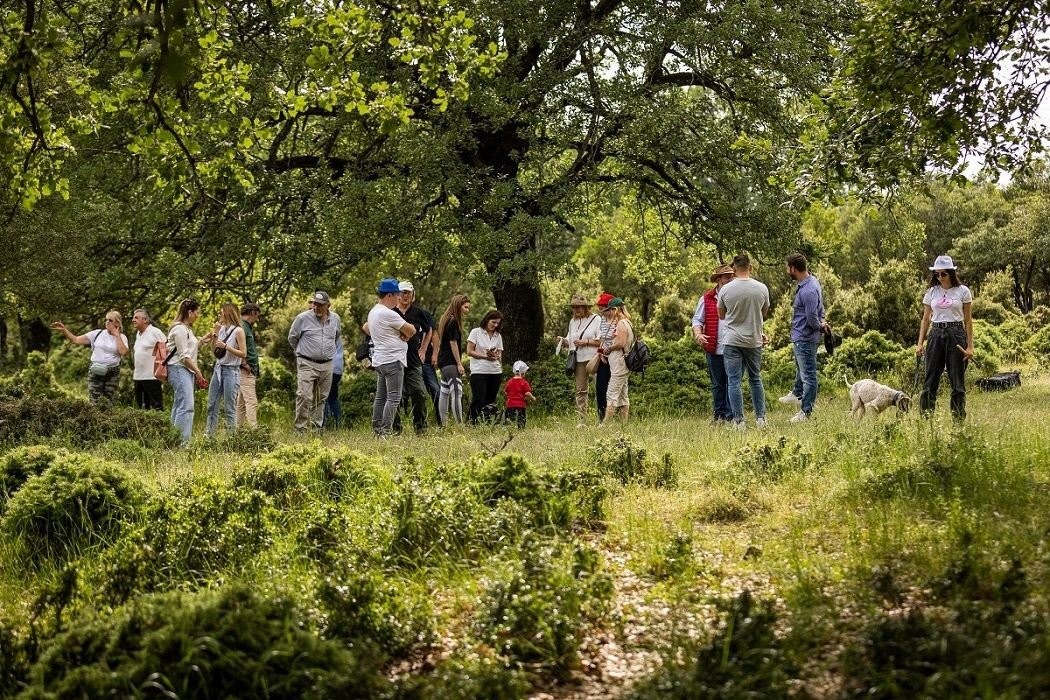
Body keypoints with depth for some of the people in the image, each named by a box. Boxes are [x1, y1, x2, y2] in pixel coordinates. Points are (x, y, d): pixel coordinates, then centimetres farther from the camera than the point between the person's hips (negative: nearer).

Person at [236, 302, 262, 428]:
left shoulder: (248, 326, 19)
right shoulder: (242, 326, -12)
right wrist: (244, 364, -18)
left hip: (250, 371, 10)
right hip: (246, 371, -10)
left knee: (241, 403, 13)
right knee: (251, 402, -14)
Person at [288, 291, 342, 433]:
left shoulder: (335, 319, 6)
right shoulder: (303, 318, -7)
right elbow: (292, 338, 7)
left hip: (327, 365, 4)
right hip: (307, 364, -4)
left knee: (321, 398, 9)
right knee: (304, 396, -16)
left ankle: (316, 428, 16)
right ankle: (300, 429, -13)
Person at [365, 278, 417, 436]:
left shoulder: (373, 312, 13)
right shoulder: (389, 314, -16)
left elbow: (366, 328, 32)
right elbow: (411, 330, -12)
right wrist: (405, 336, 11)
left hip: (379, 360, 10)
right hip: (393, 360, -10)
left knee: (380, 397, 13)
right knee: (393, 397, -10)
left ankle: (377, 429, 14)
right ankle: (386, 431, -15)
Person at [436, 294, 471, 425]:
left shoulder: (446, 319, 16)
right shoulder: (453, 321, -12)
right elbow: (453, 343, -15)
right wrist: (459, 364, -14)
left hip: (443, 361, 11)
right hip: (450, 362, -11)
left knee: (444, 393, 11)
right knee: (457, 392, -17)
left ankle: (443, 424, 14)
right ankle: (460, 424, -24)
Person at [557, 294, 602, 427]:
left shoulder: (596, 319, -1)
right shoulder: (573, 321, 18)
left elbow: (601, 341, -8)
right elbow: (570, 343, 21)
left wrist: (586, 342, -14)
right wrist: (564, 341, 0)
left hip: (593, 359, -5)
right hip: (579, 361, 5)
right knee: (580, 390, 1)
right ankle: (581, 421, -1)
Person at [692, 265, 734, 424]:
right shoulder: (707, 299, 4)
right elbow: (697, 319, 6)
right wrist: (698, 334, -13)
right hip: (714, 349, 0)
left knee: (732, 384, -1)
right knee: (717, 385, 9)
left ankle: (730, 416, 4)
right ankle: (718, 415, 17)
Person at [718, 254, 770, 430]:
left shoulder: (726, 289, -8)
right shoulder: (762, 288, -5)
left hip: (733, 341, -2)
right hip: (754, 341, 2)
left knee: (734, 381, 2)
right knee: (756, 379, 16)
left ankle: (739, 421, -2)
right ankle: (761, 418, 15)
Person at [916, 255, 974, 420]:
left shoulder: (963, 291, 0)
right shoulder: (931, 292, 8)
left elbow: (968, 320, 2)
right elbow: (925, 319, 10)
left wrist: (970, 346, -3)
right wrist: (920, 343, 1)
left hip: (956, 334, -2)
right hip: (936, 334, 2)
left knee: (957, 381, 1)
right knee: (931, 379, -1)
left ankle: (959, 418, 7)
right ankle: (925, 417, 0)